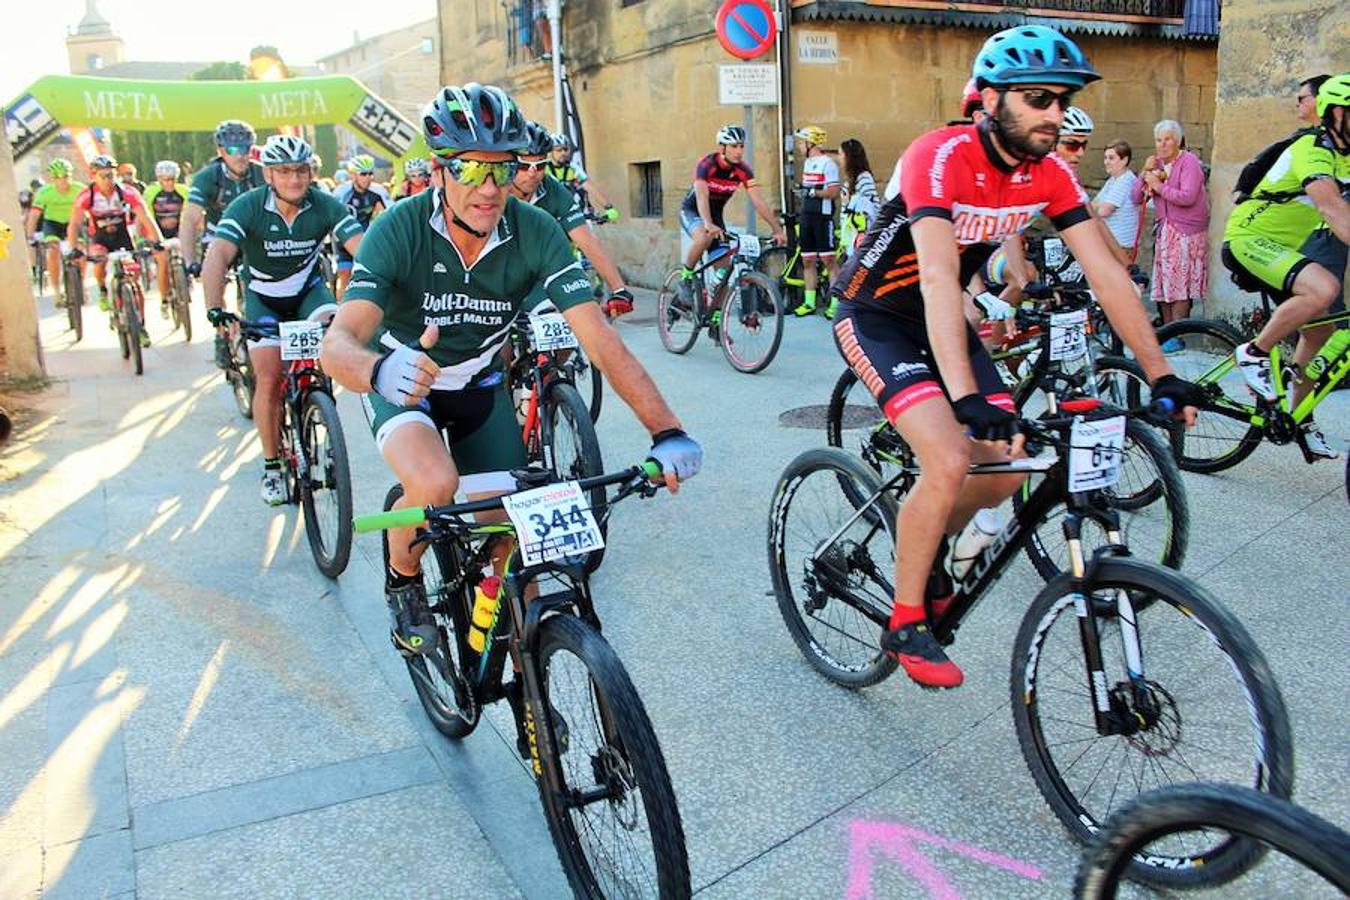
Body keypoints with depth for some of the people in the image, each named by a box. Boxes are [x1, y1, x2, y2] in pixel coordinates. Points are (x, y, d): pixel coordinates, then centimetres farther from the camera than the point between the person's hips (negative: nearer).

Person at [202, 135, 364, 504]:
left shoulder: (325, 206, -21)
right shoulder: (247, 207, -24)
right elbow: (217, 256, -35)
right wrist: (215, 308, -51)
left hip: (308, 290, 1)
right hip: (263, 298, -1)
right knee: (268, 380, -10)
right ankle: (272, 467, 6)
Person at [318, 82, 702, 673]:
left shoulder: (534, 232, -23)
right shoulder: (400, 230, -28)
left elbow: (599, 337, -28)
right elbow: (338, 344, -38)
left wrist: (667, 431, -39)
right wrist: (379, 371, -63)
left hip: (480, 385, 3)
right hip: (403, 381, -2)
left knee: (507, 538, -4)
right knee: (435, 482, -33)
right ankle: (403, 580, 1)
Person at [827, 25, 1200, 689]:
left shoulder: (1049, 173, -6)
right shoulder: (942, 158, -27)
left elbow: (1105, 272, -7)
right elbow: (938, 278, -39)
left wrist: (1163, 377, -12)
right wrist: (968, 399, -49)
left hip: (940, 320, 7)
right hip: (874, 317, -7)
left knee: (1007, 468, -2)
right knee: (948, 465, -22)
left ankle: (925, 550, 28)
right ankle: (904, 625, -3)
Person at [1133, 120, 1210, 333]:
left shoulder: (1189, 162, -7)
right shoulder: (1156, 164, 12)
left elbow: (1187, 197, -20)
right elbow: (1136, 198, 6)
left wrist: (1159, 186, -15)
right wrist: (1145, 173, -7)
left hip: (1185, 231, -6)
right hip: (1163, 230, 6)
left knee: (1179, 285, -8)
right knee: (1163, 284, 6)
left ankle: (1176, 337, -6)